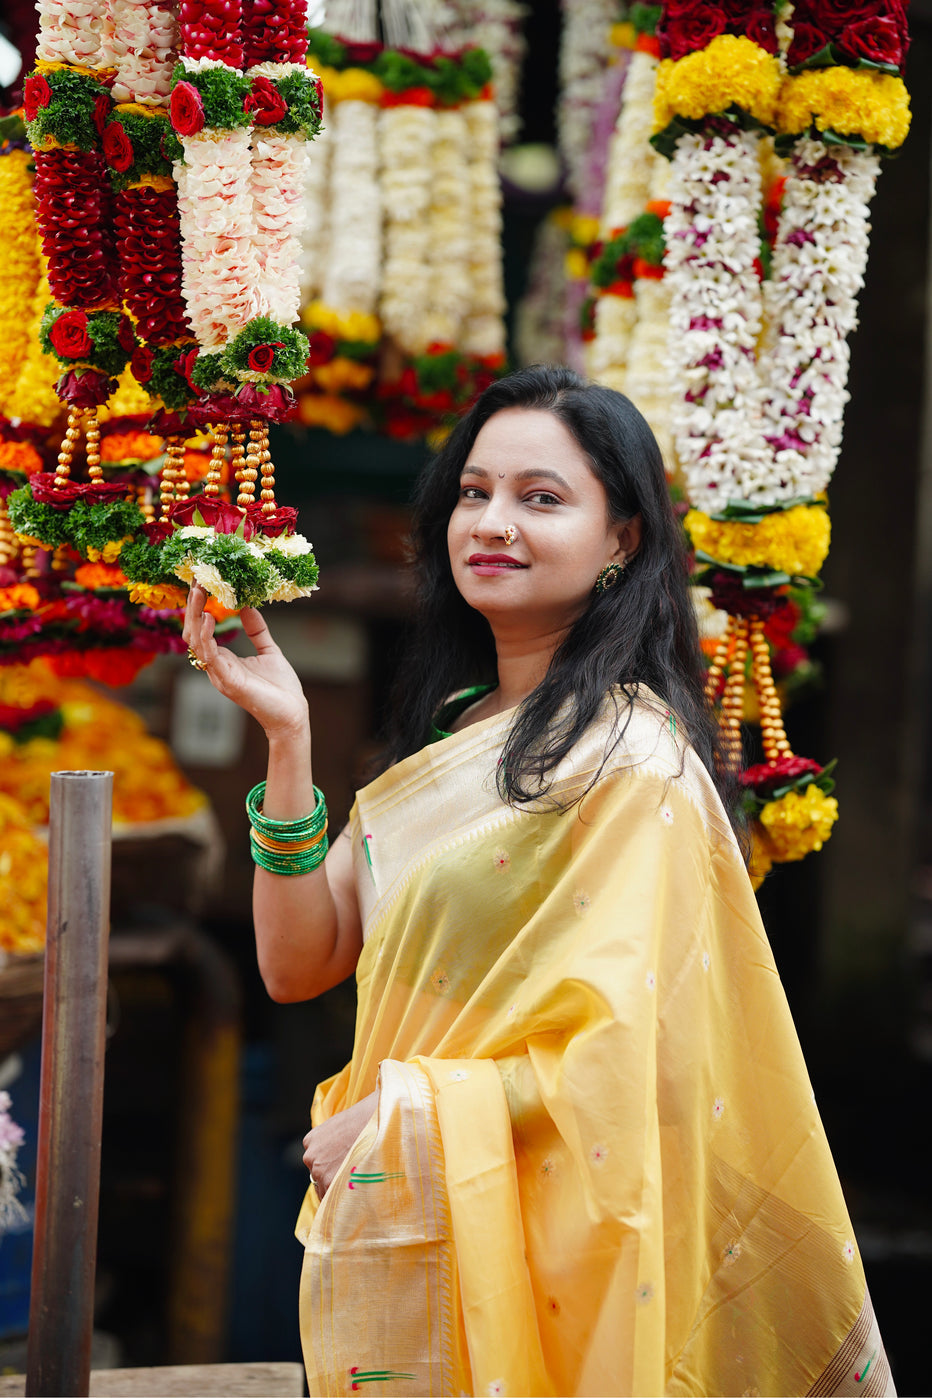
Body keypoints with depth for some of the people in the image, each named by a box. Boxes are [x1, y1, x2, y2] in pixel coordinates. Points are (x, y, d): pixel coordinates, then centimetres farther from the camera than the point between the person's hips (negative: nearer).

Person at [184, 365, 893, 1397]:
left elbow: (629, 1048, -22)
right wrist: (288, 740, -7)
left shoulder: (631, 757, -15)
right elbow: (298, 964, 3)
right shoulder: (450, 731, 8)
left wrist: (399, 1114, -15)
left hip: (524, 1255, -7)